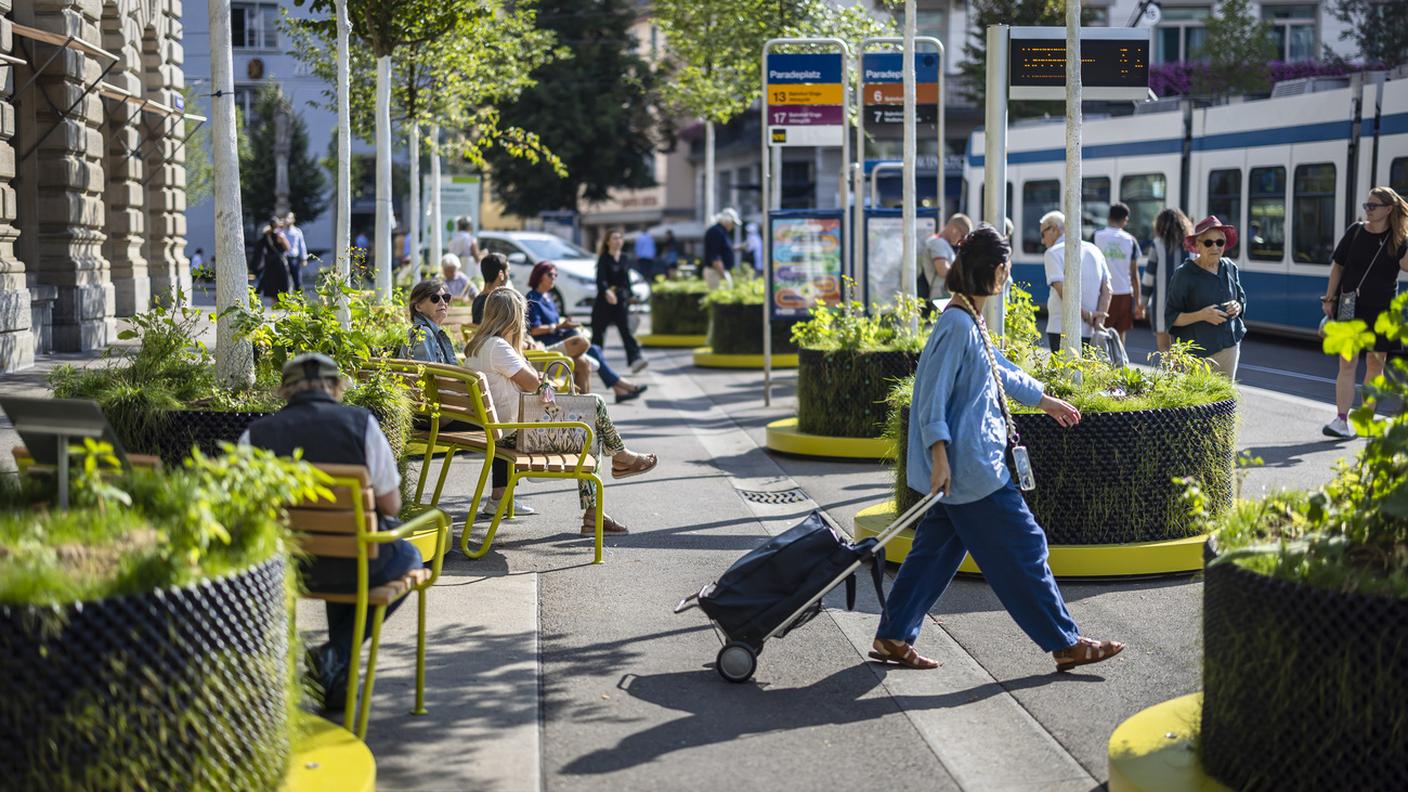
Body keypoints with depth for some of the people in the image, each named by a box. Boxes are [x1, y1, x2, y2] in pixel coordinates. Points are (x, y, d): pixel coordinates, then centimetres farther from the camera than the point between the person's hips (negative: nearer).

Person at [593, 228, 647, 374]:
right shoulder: (604, 259, -7)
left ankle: (635, 361, -23)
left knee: (626, 330, -10)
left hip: (622, 299, 4)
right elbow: (600, 279, -21)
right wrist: (606, 291, -40)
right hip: (605, 299, -4)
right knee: (598, 331, 8)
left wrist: (629, 296, 18)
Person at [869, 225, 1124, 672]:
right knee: (1023, 548, -2)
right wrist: (939, 454, -26)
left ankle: (893, 638, 18)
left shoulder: (971, 320, 13)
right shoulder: (957, 325, -18)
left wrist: (1044, 399, 40)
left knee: (937, 550, 13)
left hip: (970, 463, 10)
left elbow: (999, 371, 30)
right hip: (969, 467, -10)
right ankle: (1065, 644, 6)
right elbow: (932, 396, -21)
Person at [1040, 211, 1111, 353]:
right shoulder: (1094, 250, 15)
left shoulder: (1054, 252, -4)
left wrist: (1086, 314, -10)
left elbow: (1063, 291, -15)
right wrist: (1099, 321, -1)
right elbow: (1106, 289, 7)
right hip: (1089, 331, 6)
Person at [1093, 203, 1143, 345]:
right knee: (1120, 336, 8)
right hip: (1124, 293, 1)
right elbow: (1134, 274, 5)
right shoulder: (1130, 240, 4)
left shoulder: (1096, 237, 0)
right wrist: (1138, 301, 10)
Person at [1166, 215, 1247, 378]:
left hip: (1230, 346, 5)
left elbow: (1242, 299, 23)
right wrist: (1201, 315, -20)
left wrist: (1238, 307, -1)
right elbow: (1171, 318, -7)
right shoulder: (1184, 275, -7)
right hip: (1198, 352, -5)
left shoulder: (1230, 268, 10)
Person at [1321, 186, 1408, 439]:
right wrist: (1329, 299, 0)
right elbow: (1337, 266, 4)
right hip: (1350, 306, -1)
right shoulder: (1356, 231, 1)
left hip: (1381, 309, 1)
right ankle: (1342, 420, -10)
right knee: (1347, 363, -6)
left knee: (1375, 363, 8)